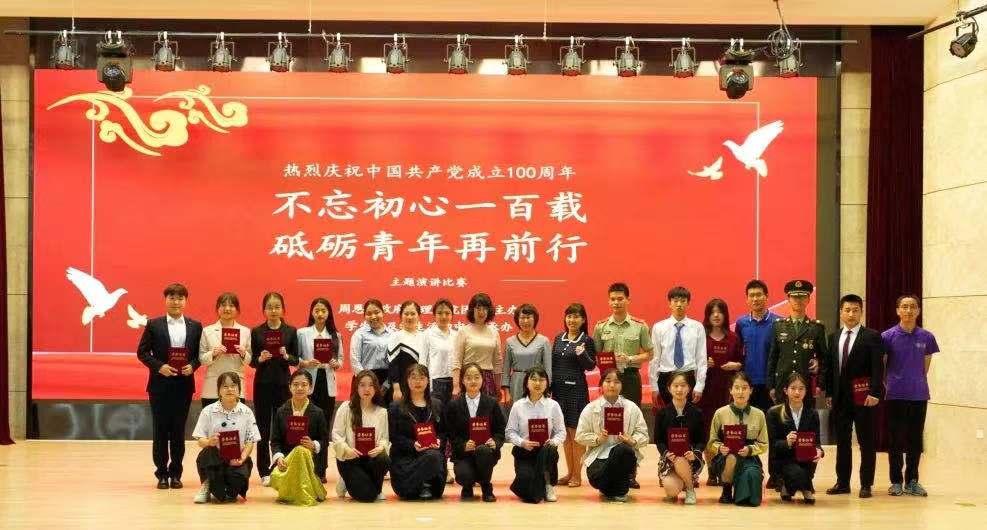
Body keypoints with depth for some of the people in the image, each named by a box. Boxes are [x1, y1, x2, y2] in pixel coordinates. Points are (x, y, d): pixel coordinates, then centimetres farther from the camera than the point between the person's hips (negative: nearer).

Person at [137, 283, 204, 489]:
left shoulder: (195, 326, 7)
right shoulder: (154, 325, 2)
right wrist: (159, 366, -13)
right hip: (160, 385, -1)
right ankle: (162, 474, 9)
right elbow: (142, 352, 0)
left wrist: (192, 365, -11)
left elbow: (200, 353, 8)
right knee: (160, 430, 2)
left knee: (179, 430, 5)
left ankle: (175, 473, 12)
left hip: (184, 385, 1)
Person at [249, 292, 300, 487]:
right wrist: (260, 359, -17)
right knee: (263, 428, 2)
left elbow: (296, 360, 3)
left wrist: (286, 356, -17)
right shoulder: (256, 332, 3)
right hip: (262, 384, 0)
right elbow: (251, 361, 4)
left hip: (283, 384, 0)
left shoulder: (290, 331, 4)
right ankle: (264, 472, 9)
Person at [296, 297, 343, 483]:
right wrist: (305, 363, -16)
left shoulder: (335, 336, 12)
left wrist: (336, 364, -8)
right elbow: (295, 357, 2)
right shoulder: (302, 333, 4)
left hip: (328, 384, 3)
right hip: (309, 384, -3)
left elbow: (340, 359, 13)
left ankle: (321, 470, 10)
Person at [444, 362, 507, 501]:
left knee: (483, 450, -37)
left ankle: (486, 488, -8)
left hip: (486, 451, 0)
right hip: (463, 454, 0)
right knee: (464, 476, -32)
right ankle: (468, 487, 12)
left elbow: (501, 430, 6)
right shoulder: (454, 405, 6)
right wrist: (464, 446, -17)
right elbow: (451, 435, 2)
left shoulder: (492, 403, 7)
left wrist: (495, 442, -16)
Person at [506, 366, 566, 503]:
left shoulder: (553, 405, 2)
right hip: (523, 452, -1)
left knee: (549, 450, -37)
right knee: (525, 477, -29)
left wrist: (553, 441, -20)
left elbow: (561, 432, 1)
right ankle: (533, 492, 14)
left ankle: (548, 486, -8)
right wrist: (522, 442, -18)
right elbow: (510, 432, 0)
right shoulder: (518, 406, 2)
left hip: (545, 449, 1)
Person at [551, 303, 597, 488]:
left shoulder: (587, 341, -4)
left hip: (577, 390, -5)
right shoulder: (559, 339, 11)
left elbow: (591, 366, -7)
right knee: (564, 432, 10)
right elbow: (552, 363, 14)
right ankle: (569, 472, 19)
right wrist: (549, 386, 10)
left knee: (575, 432, -1)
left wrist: (582, 355, -25)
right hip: (559, 389, 5)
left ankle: (577, 475, 6)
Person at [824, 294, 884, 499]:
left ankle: (866, 484, 5)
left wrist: (874, 393, -17)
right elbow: (830, 367, 14)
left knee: (867, 442, 0)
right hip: (840, 397, 5)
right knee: (842, 441, 9)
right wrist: (829, 393, 7)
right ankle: (842, 482, 16)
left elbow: (878, 368, -9)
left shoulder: (872, 337, -3)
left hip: (863, 397, -5)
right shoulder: (834, 338, 13)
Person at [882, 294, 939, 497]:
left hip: (919, 395, 2)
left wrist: (918, 381, 8)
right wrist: (889, 384, 2)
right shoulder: (888, 336, -3)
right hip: (896, 395, -2)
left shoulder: (926, 337, 2)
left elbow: (926, 365, 13)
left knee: (915, 439, 6)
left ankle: (912, 481, 15)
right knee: (896, 440, 3)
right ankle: (896, 482, 11)